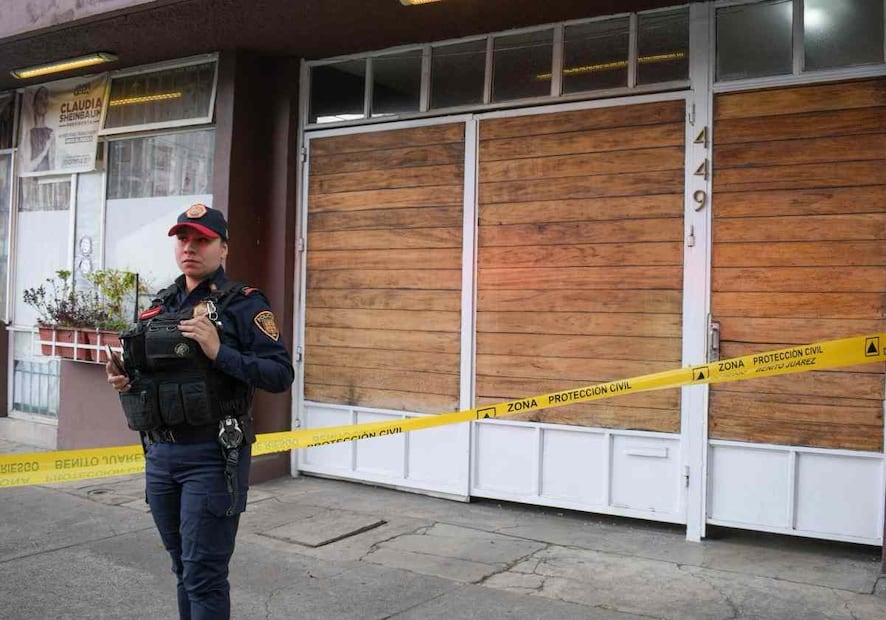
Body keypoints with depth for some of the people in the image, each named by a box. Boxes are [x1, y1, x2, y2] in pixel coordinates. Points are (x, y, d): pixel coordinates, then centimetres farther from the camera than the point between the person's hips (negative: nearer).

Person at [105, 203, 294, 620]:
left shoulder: (242, 304, -7)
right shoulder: (160, 306, 13)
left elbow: (281, 375, -14)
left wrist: (220, 352, -24)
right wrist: (124, 379, 2)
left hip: (212, 457, -7)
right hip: (159, 455, 7)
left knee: (204, 573, -2)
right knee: (183, 567, 18)